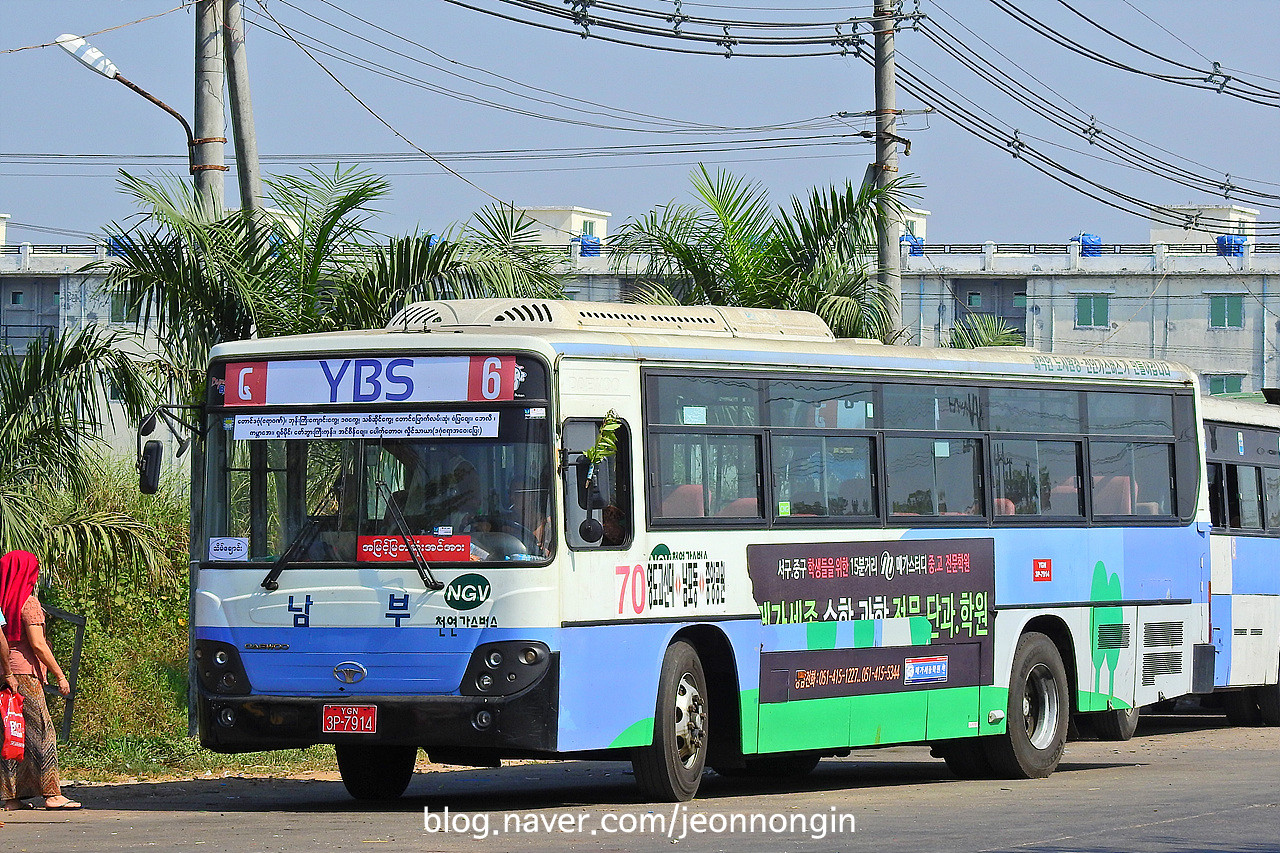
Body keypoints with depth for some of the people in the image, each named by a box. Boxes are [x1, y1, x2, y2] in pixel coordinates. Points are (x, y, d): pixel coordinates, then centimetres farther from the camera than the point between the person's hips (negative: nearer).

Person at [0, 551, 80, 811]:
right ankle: (51, 794, -8)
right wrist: (60, 675, -7)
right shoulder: (28, 603, -9)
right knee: (41, 733, -5)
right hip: (24, 673, -7)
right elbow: (37, 644, -13)